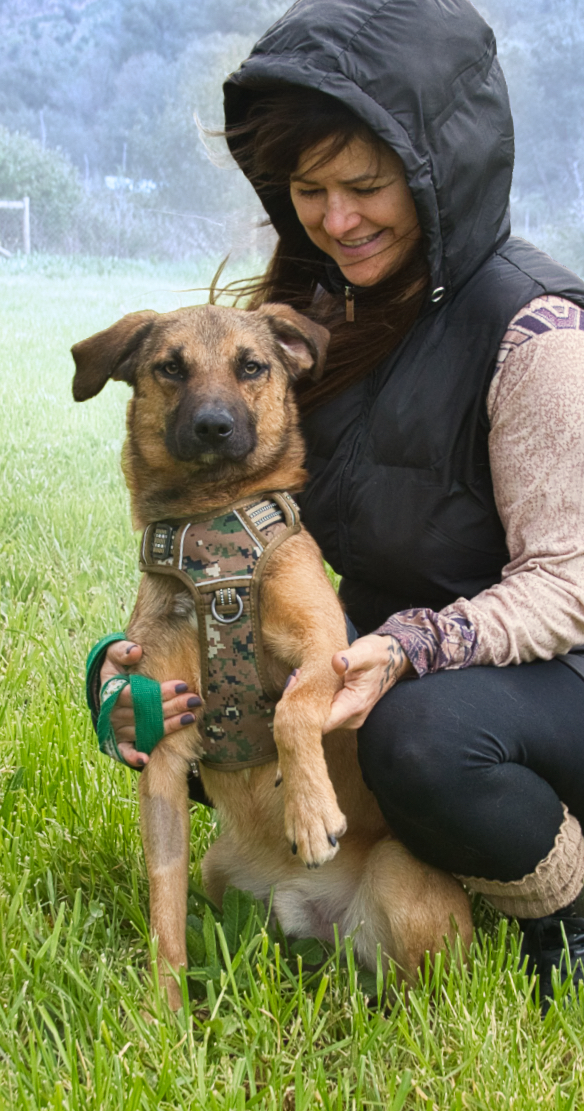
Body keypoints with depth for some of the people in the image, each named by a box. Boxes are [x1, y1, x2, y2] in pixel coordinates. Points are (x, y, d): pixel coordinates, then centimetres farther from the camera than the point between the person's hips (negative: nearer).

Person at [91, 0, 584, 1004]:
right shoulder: (318, 309, 3)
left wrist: (407, 653, -36)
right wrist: (152, 652, -14)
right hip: (386, 649, 7)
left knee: (424, 730, -39)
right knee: (146, 695, -6)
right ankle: (398, 853, 8)